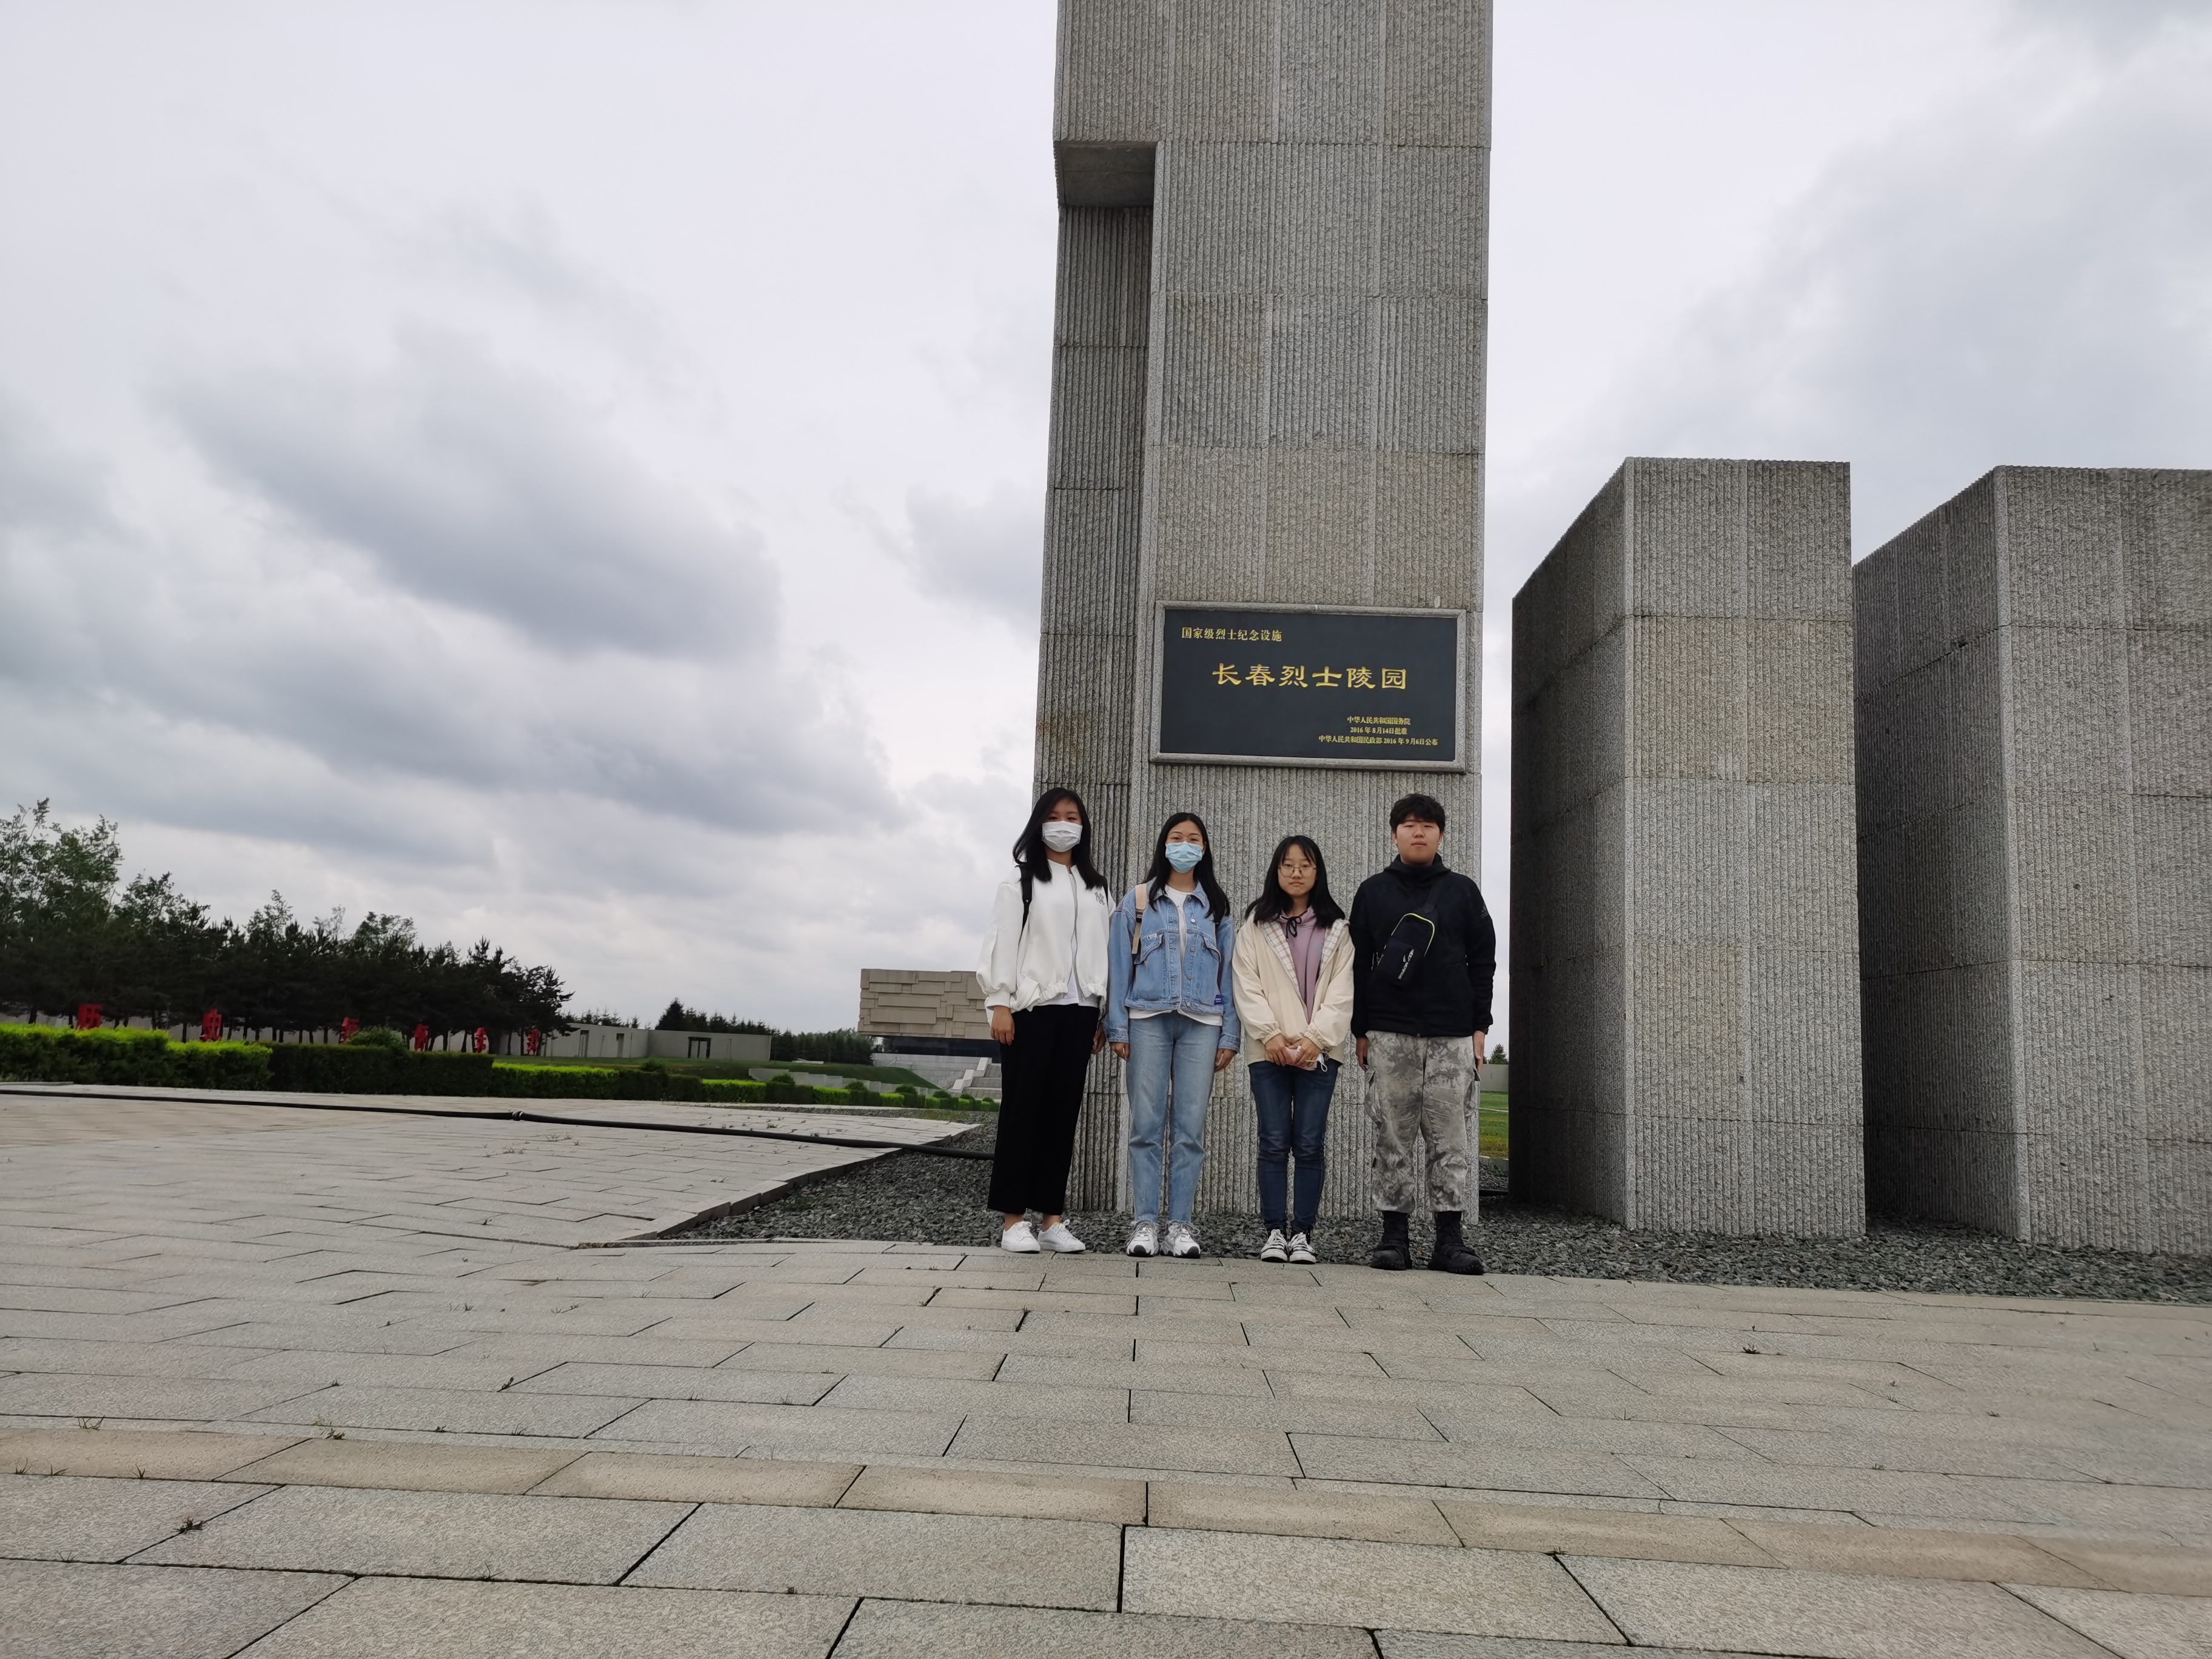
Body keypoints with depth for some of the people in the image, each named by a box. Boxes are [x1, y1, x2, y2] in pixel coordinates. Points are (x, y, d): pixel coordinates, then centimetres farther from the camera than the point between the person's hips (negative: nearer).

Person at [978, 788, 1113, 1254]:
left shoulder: (1096, 888, 16)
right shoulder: (1021, 880, 4)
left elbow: (1103, 950, 12)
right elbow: (1002, 943, -2)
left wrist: (1105, 1013, 7)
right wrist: (1000, 1004, -10)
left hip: (1079, 1010, 4)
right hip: (1033, 1007, -4)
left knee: (1064, 1112, 5)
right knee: (1022, 1110, -1)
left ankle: (1052, 1218, 10)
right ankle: (1013, 1218, 4)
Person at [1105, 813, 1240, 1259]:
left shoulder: (1218, 907, 13)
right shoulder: (1138, 900, 10)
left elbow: (1228, 971, 10)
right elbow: (1119, 965, 7)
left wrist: (1229, 1035, 3)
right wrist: (1118, 1028, -1)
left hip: (1202, 1023, 1)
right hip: (1148, 1020, -1)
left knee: (1191, 1126, -1)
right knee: (1147, 1124, -3)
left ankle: (1180, 1224, 4)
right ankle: (1145, 1223, 0)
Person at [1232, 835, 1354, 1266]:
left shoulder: (1336, 929, 11)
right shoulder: (1256, 924, 11)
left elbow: (1341, 992, 3)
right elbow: (1246, 985, 2)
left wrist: (1315, 1038, -11)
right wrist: (1270, 1035, -10)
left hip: (1319, 1050, 0)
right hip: (1268, 1050, 0)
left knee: (1311, 1144, -2)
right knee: (1274, 1142, -2)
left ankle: (1303, 1233, 4)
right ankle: (1274, 1232, 3)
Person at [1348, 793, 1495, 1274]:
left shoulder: (1463, 891, 11)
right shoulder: (1373, 891, 9)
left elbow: (1482, 960, 10)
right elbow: (1358, 964, 8)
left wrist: (1479, 1027, 3)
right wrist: (1361, 1031, 4)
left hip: (1452, 1035, 0)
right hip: (1389, 1035, 0)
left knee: (1450, 1138, -1)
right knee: (1393, 1139, 1)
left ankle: (1451, 1239, 3)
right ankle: (1394, 1236, 7)